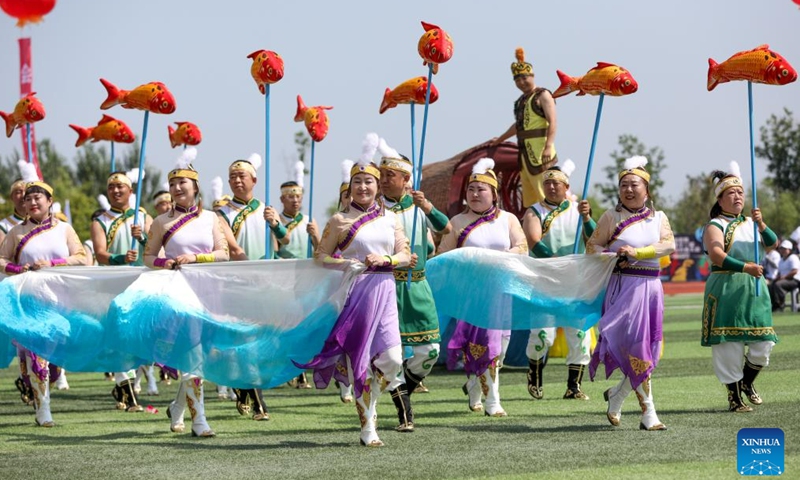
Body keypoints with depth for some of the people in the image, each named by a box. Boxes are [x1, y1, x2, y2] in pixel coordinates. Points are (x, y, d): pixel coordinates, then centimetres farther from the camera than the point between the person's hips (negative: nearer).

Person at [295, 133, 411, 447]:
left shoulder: (390, 218, 11)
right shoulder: (340, 221, 2)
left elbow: (406, 256, 9)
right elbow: (320, 257, 3)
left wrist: (386, 259, -11)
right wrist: (345, 263, -14)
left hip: (384, 292, 3)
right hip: (354, 293, -3)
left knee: (392, 359, -9)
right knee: (360, 363, -3)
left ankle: (369, 401, 21)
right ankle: (368, 428, 5)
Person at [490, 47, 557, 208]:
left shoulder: (542, 95, -5)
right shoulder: (522, 99, 20)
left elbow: (552, 122, -15)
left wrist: (549, 146, -27)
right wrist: (500, 139, 45)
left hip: (539, 150, -9)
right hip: (525, 150, 9)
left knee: (543, 192, -16)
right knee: (528, 197, 6)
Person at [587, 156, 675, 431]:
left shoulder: (658, 218, 10)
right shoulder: (612, 217, 3)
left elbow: (668, 245, -5)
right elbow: (592, 246, 3)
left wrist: (637, 252, -18)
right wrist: (612, 255, -16)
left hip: (650, 287, 4)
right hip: (624, 287, -4)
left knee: (649, 349, 6)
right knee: (636, 348, -10)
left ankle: (616, 396, 26)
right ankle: (648, 413, -8)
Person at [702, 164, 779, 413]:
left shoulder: (750, 223, 16)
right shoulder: (715, 226, -3)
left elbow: (773, 244, 3)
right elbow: (717, 256, -19)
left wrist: (761, 225, -16)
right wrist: (745, 267, -30)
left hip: (754, 289, 5)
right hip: (726, 289, -5)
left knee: (764, 342, 0)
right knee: (729, 344, -4)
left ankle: (747, 382, 24)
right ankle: (734, 396, 5)